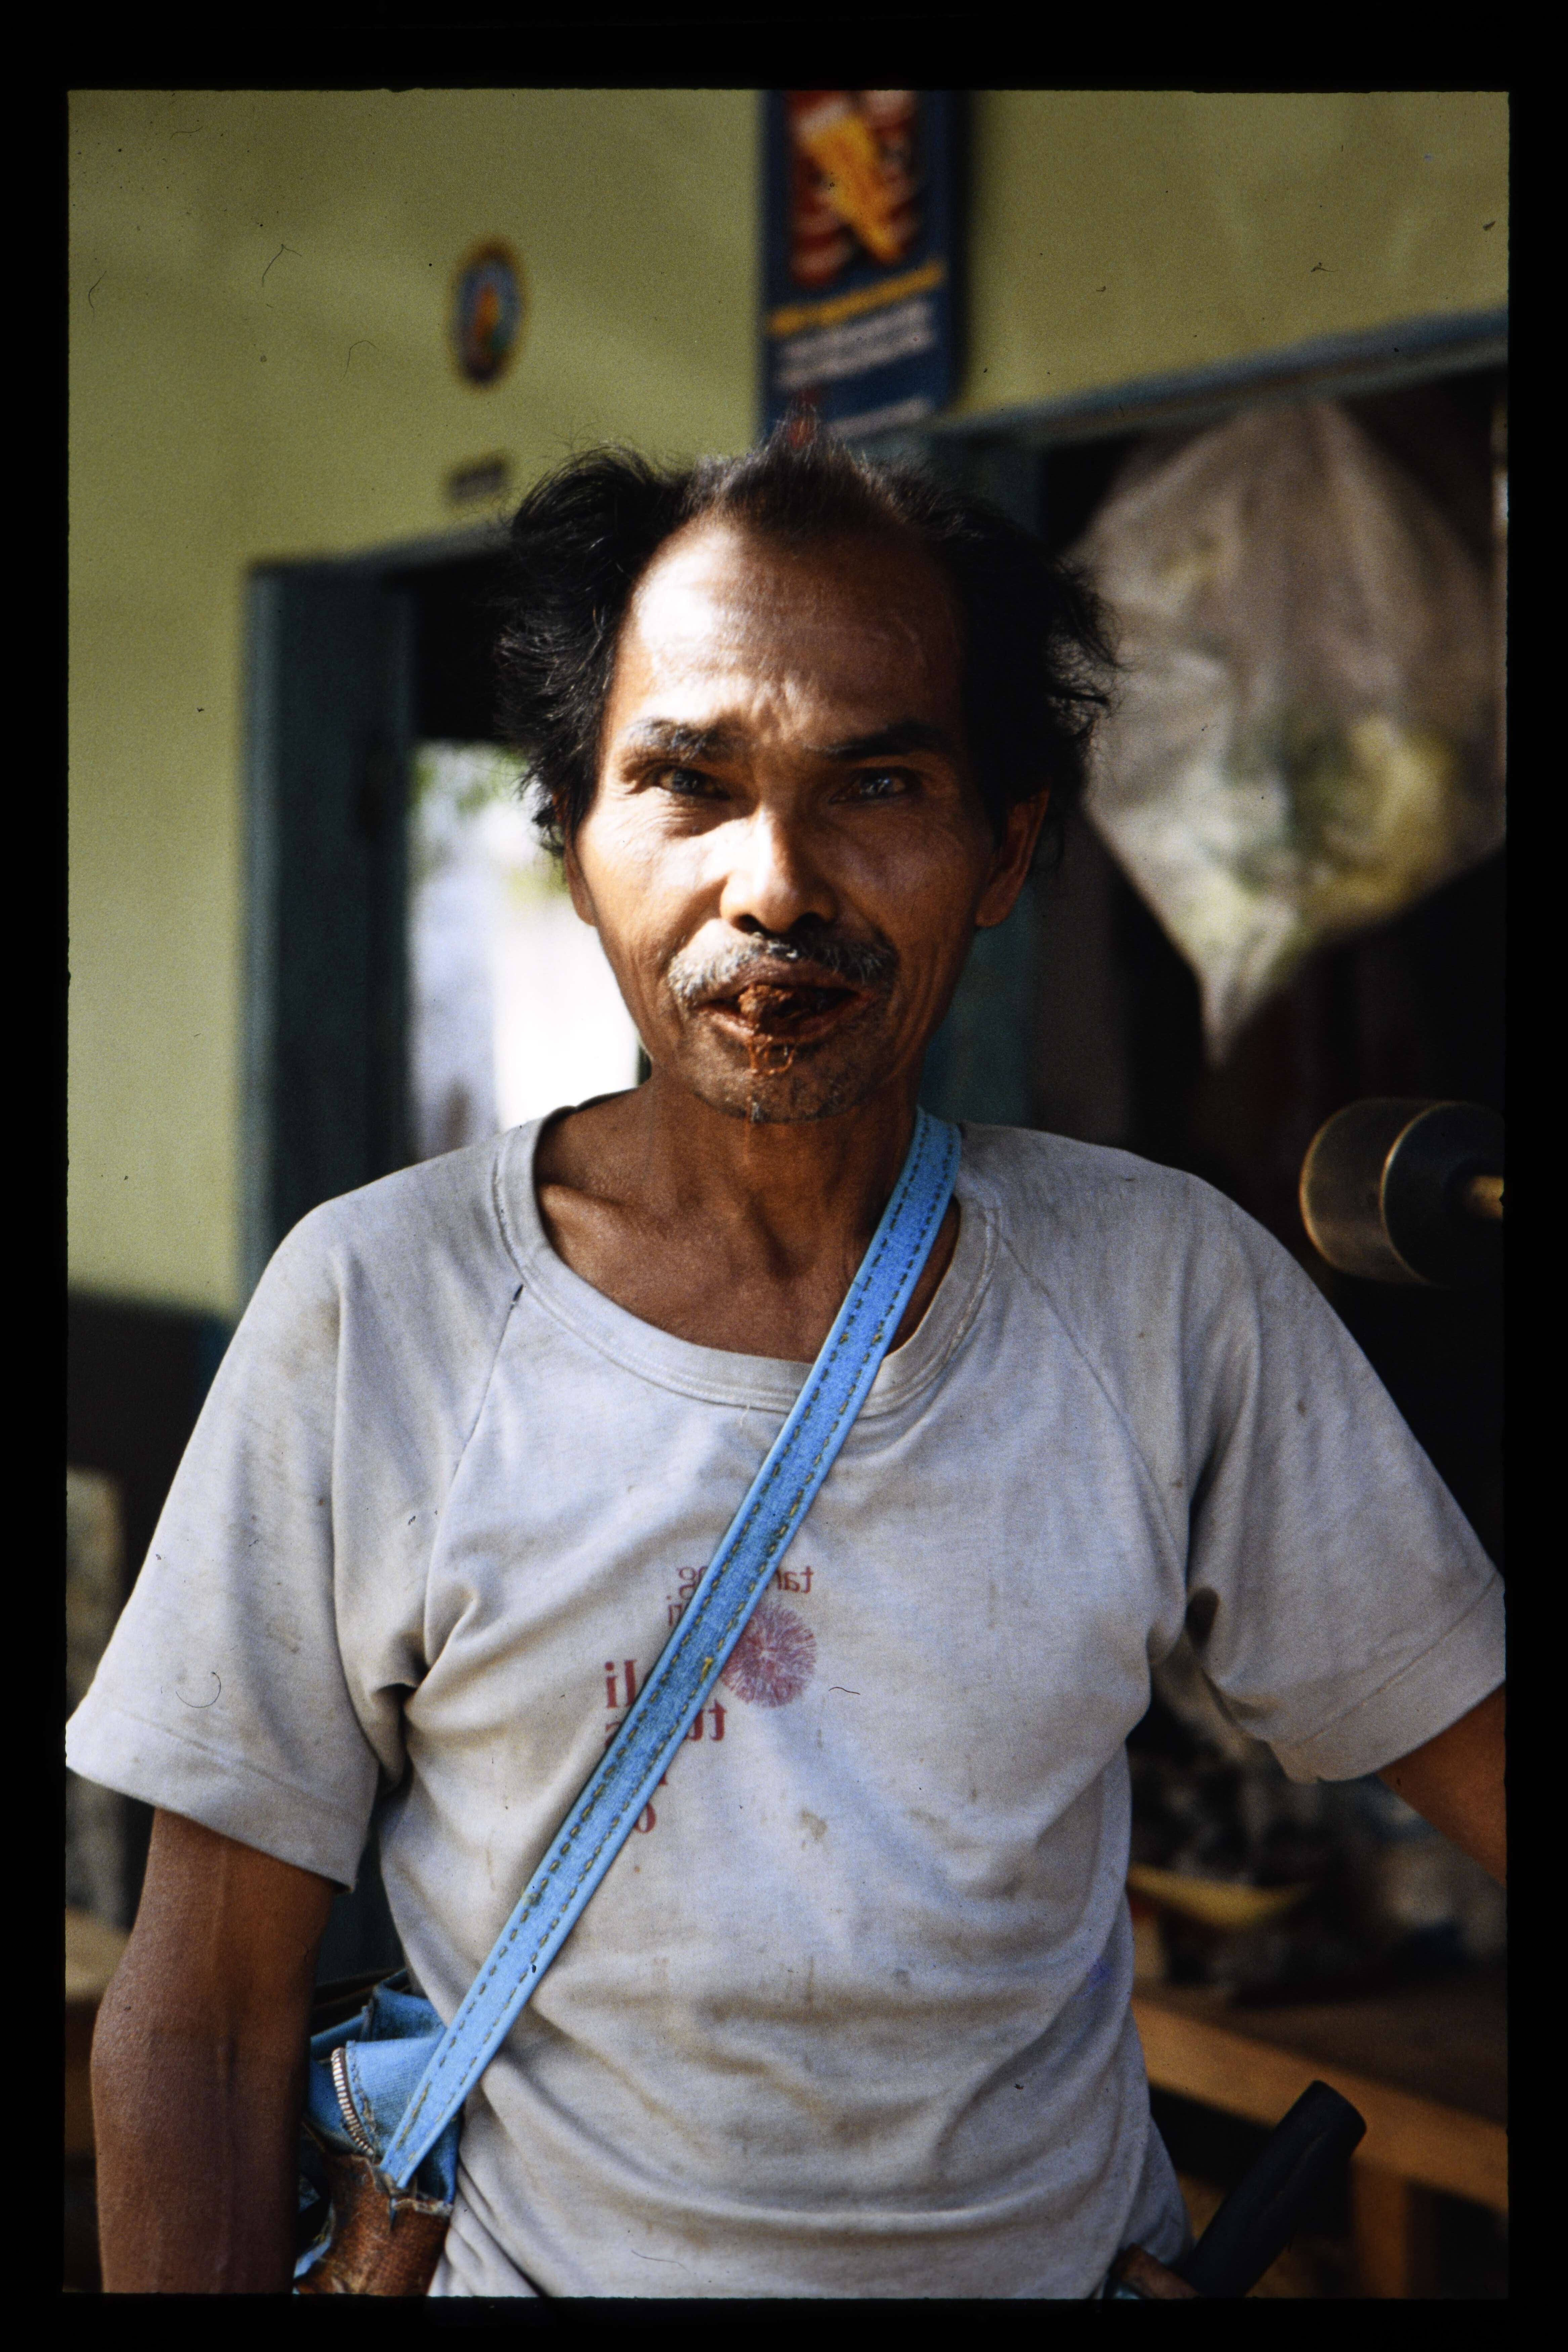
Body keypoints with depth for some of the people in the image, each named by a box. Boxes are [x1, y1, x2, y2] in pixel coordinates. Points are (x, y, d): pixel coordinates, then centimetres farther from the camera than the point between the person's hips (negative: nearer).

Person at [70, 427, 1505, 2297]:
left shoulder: (1170, 1288, -7)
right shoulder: (373, 1305, -12)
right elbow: (207, 2016, -8)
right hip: (552, 2257, -1)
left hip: (1070, 2246, 2)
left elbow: (1480, 1762, -5)